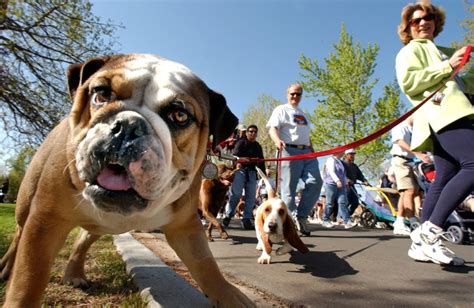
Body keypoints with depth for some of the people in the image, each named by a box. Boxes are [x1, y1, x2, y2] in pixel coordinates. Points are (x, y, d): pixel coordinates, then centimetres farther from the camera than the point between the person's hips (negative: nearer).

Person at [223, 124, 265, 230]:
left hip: (252, 171, 5)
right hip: (241, 169, -5)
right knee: (236, 194, -10)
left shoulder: (258, 146, 23)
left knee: (251, 196, 1)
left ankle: (247, 219, 5)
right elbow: (235, 154, -10)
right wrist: (237, 162, -31)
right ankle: (228, 215, 3)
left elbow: (261, 162, 24)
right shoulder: (241, 142, 5)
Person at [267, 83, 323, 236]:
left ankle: (301, 216, -2)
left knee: (315, 182, -10)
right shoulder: (281, 110, 8)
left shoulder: (303, 114, 30)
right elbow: (273, 128, -7)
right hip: (290, 151, -6)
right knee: (289, 189, -6)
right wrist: (278, 141, -28)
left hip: (307, 152, 7)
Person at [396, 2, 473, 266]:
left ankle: (422, 243, 2)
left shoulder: (440, 52, 35)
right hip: (442, 114, -9)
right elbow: (408, 83, -11)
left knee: (444, 182, 1)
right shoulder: (411, 50, 9)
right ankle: (431, 230, -25)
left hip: (452, 114, 9)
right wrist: (448, 66, -10)